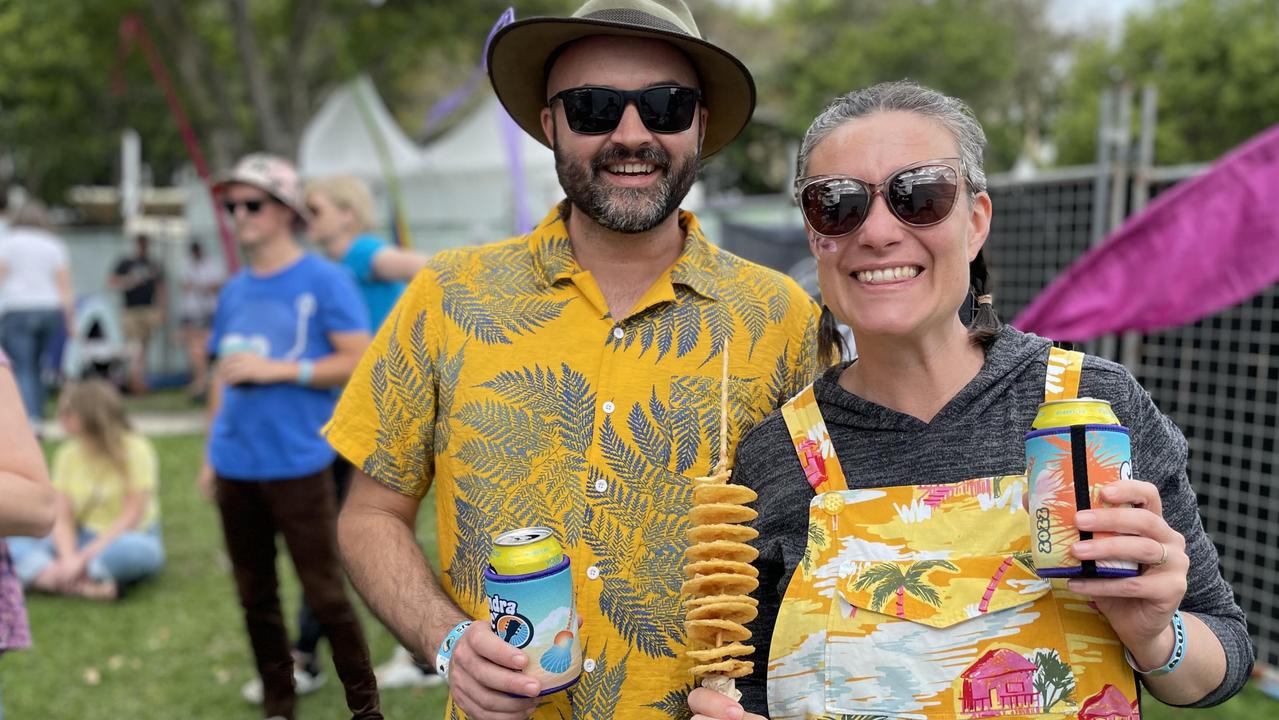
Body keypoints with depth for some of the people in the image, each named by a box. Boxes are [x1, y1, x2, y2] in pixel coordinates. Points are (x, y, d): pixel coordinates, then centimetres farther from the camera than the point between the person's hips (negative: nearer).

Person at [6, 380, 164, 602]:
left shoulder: (135, 450, -13)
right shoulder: (68, 455, 0)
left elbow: (131, 517, -15)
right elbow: (63, 520, -5)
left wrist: (83, 557, -20)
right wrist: (69, 557, -24)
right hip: (83, 539, 5)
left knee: (137, 549, -38)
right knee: (14, 542, -17)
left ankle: (46, 576, -28)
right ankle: (84, 584, -36)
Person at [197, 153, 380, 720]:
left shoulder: (324, 280, -7)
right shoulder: (234, 290, 11)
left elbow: (358, 361, -13)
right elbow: (223, 374, 18)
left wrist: (276, 369, -16)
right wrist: (212, 454, 15)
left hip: (298, 465, -6)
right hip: (235, 466, 6)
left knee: (324, 593, -1)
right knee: (255, 597, 14)